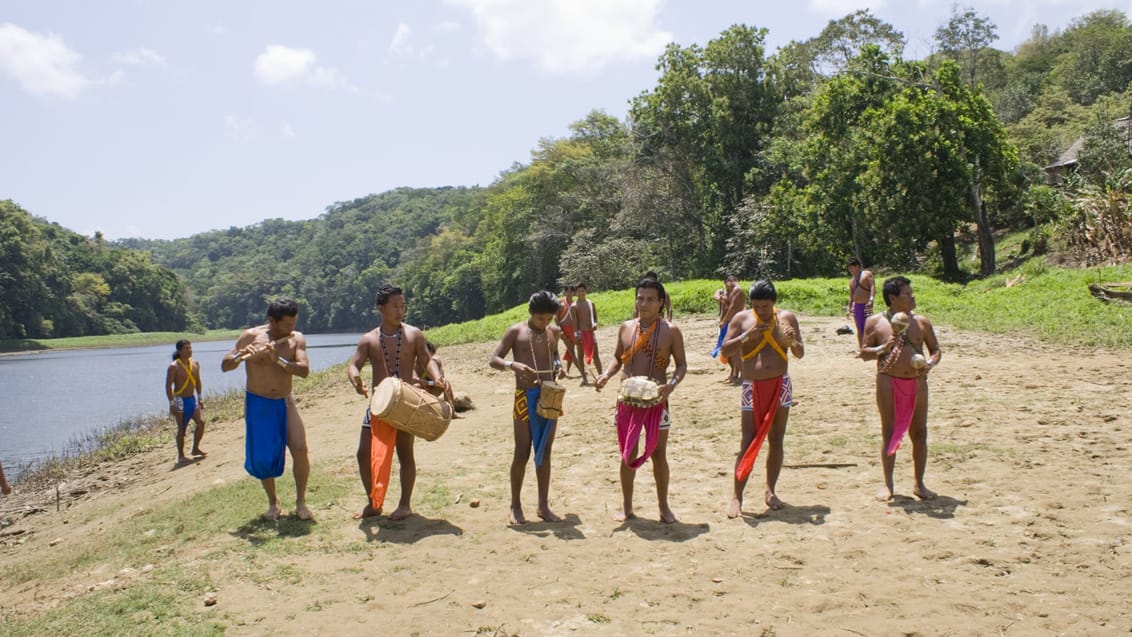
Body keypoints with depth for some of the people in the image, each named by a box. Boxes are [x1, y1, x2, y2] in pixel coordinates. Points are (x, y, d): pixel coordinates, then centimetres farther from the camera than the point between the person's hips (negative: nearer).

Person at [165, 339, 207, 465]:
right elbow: (168, 385, -15)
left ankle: (195, 449, 20)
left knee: (201, 423, 2)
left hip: (192, 399, 6)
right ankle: (180, 456, 7)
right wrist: (172, 403, -18)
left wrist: (200, 397, 13)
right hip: (180, 400, -6)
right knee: (181, 429, -3)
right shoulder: (174, 366, -14)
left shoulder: (195, 364, 5)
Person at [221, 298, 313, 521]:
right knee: (262, 457, 2)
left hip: (284, 403, 1)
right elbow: (225, 366, -7)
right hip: (257, 404, -1)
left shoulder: (297, 339, -4)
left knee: (300, 449, -12)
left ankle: (300, 502, 3)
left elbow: (304, 370, -16)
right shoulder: (251, 336, -7)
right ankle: (273, 502, 21)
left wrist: (278, 360, -29)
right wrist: (240, 356, -28)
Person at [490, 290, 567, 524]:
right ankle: (515, 505, 11)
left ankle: (544, 505, 17)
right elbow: (493, 360, -6)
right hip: (526, 396, -4)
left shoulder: (553, 332, 9)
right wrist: (513, 365, -27)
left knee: (545, 452, 9)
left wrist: (558, 365, 3)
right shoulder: (516, 332, -4)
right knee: (522, 452, -2)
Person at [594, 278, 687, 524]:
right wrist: (606, 375, -5)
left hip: (656, 400, -2)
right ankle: (626, 506, 22)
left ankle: (663, 505, 20)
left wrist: (672, 384, -20)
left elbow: (681, 364, -2)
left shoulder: (671, 331, -5)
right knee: (628, 454, 10)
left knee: (658, 454, 5)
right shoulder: (626, 328, 4)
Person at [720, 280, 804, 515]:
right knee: (748, 444, -5)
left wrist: (793, 342, -18)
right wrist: (745, 337, -17)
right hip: (752, 387, -2)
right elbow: (725, 350, -2)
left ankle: (770, 491, 23)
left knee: (776, 441, 9)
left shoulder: (787, 318, 3)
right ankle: (736, 496, 0)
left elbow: (800, 354, 4)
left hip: (780, 385, 2)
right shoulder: (741, 319, 0)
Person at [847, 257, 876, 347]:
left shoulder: (867, 274, -1)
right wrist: (849, 308, 14)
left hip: (866, 306, -7)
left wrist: (871, 299, -27)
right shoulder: (851, 280, 19)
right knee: (859, 328, 11)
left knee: (866, 328, -10)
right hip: (856, 306, 7)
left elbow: (873, 286, -13)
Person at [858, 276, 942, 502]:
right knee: (889, 432, 3)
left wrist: (930, 363, -9)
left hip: (917, 383, 3)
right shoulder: (875, 322, 1)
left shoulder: (921, 322, 8)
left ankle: (919, 484, 19)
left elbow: (936, 349, 12)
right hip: (888, 382, -2)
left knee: (919, 433, 6)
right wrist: (883, 348, -16)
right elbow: (864, 353, 2)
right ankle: (888, 484, 14)